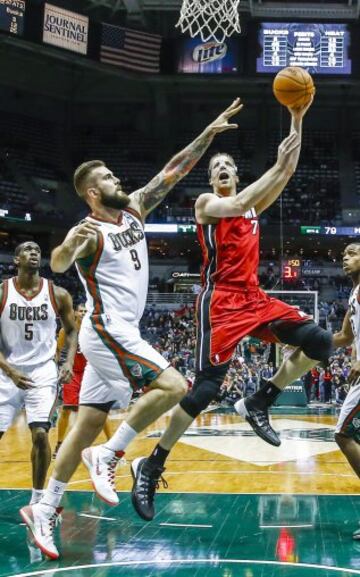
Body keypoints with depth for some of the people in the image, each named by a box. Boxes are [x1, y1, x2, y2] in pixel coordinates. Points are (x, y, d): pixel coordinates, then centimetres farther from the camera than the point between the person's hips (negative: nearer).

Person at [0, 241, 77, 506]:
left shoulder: (58, 294, -2)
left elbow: (72, 330, 11)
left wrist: (69, 361, -5)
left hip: (43, 372, 0)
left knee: (40, 434, -13)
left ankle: (38, 498, 6)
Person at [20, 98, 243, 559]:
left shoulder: (134, 208, 9)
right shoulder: (88, 231, -13)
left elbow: (172, 173, 9)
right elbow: (57, 265, -31)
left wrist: (208, 134, 2)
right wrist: (70, 245, -53)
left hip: (117, 334, 8)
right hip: (107, 331, -8)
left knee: (87, 424, 8)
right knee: (173, 387, -16)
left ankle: (45, 509, 13)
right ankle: (107, 455, -7)